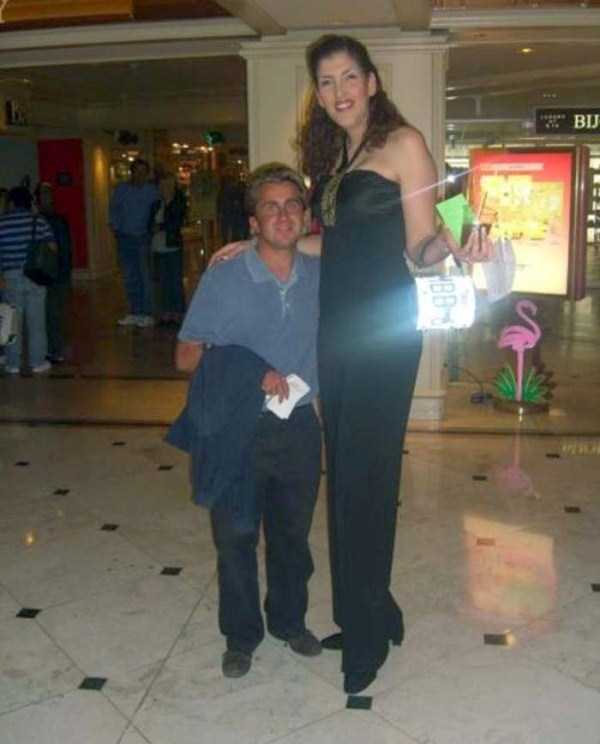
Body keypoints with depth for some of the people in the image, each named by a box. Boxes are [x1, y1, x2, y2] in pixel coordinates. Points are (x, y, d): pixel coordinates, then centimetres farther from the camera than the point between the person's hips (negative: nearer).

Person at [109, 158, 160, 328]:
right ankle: (134, 313, 16)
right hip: (125, 238, 3)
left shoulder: (152, 190, 1)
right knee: (129, 277, 8)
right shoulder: (121, 189, 8)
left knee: (145, 276, -5)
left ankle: (147, 314, 0)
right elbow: (114, 209, 13)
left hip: (144, 238, -3)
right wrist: (116, 228, 3)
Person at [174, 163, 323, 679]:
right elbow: (187, 355, -9)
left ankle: (290, 621, 40)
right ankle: (241, 636, 30)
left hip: (299, 427, 3)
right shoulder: (223, 280, -10)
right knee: (236, 537, 9)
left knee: (293, 532, 17)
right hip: (237, 428, -3)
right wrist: (249, 374, -22)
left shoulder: (320, 277, 0)